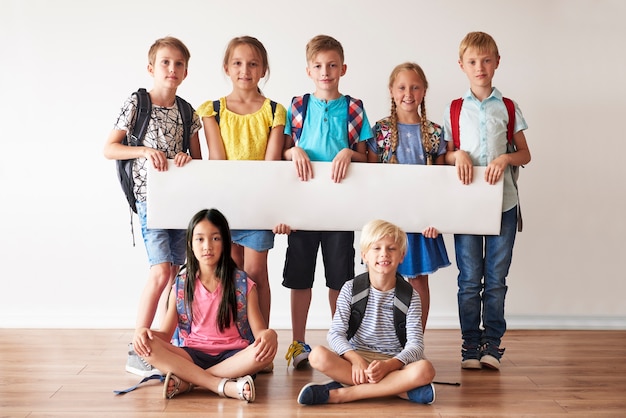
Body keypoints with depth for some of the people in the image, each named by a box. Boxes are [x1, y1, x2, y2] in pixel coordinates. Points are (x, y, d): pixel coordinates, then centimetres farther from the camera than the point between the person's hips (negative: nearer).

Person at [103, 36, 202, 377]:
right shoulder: (136, 104, -2)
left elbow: (200, 161, 14)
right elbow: (109, 148, -4)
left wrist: (189, 158, -9)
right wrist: (146, 150, -17)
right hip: (150, 197, -5)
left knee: (173, 273, 6)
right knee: (161, 271, -16)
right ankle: (136, 351, -9)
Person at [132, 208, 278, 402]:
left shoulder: (243, 284, 1)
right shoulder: (181, 285, 6)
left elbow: (259, 330, -3)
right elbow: (166, 334, 6)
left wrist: (269, 334, -28)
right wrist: (143, 331, -17)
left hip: (232, 356, -1)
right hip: (194, 355, 1)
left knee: (265, 352, -33)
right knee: (148, 346, -27)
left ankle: (187, 381, -28)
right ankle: (226, 386, -34)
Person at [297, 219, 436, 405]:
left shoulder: (410, 296, 0)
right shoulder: (351, 289, 1)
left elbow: (415, 345, -8)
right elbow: (336, 333, -6)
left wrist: (388, 365, -28)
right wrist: (356, 359, -26)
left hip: (393, 363, 0)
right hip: (355, 359, 0)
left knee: (425, 370, -34)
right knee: (318, 356, -30)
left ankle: (343, 393, -30)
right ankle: (399, 388, -27)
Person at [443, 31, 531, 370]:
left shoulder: (508, 108, 7)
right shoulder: (454, 110, 7)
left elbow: (525, 155, 9)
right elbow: (445, 156, 9)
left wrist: (505, 158, -11)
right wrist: (458, 155, -12)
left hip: (502, 202, 0)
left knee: (496, 279, 3)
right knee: (469, 279, 3)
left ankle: (492, 343, 12)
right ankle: (470, 344, 12)